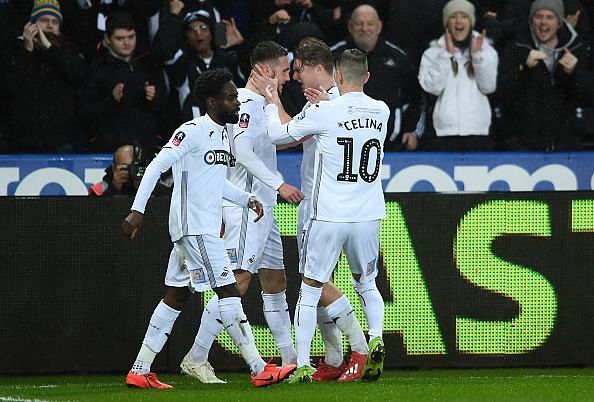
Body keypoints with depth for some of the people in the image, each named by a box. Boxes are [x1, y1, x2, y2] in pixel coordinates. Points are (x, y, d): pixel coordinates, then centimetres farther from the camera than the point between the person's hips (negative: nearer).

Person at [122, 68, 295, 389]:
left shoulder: (223, 133, 15)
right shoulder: (193, 132, -13)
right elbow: (156, 167, -17)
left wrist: (246, 199, 12)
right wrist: (137, 210, -23)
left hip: (206, 227, 10)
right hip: (194, 227, -10)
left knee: (176, 297, 10)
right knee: (228, 290, -10)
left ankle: (139, 371, 14)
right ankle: (259, 370, -10)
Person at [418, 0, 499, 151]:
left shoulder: (486, 51, 12)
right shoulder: (433, 53, 8)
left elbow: (488, 87, 1)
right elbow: (432, 87, -6)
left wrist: (477, 55, -8)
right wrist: (447, 54, -10)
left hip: (478, 131, 1)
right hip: (443, 132, -1)